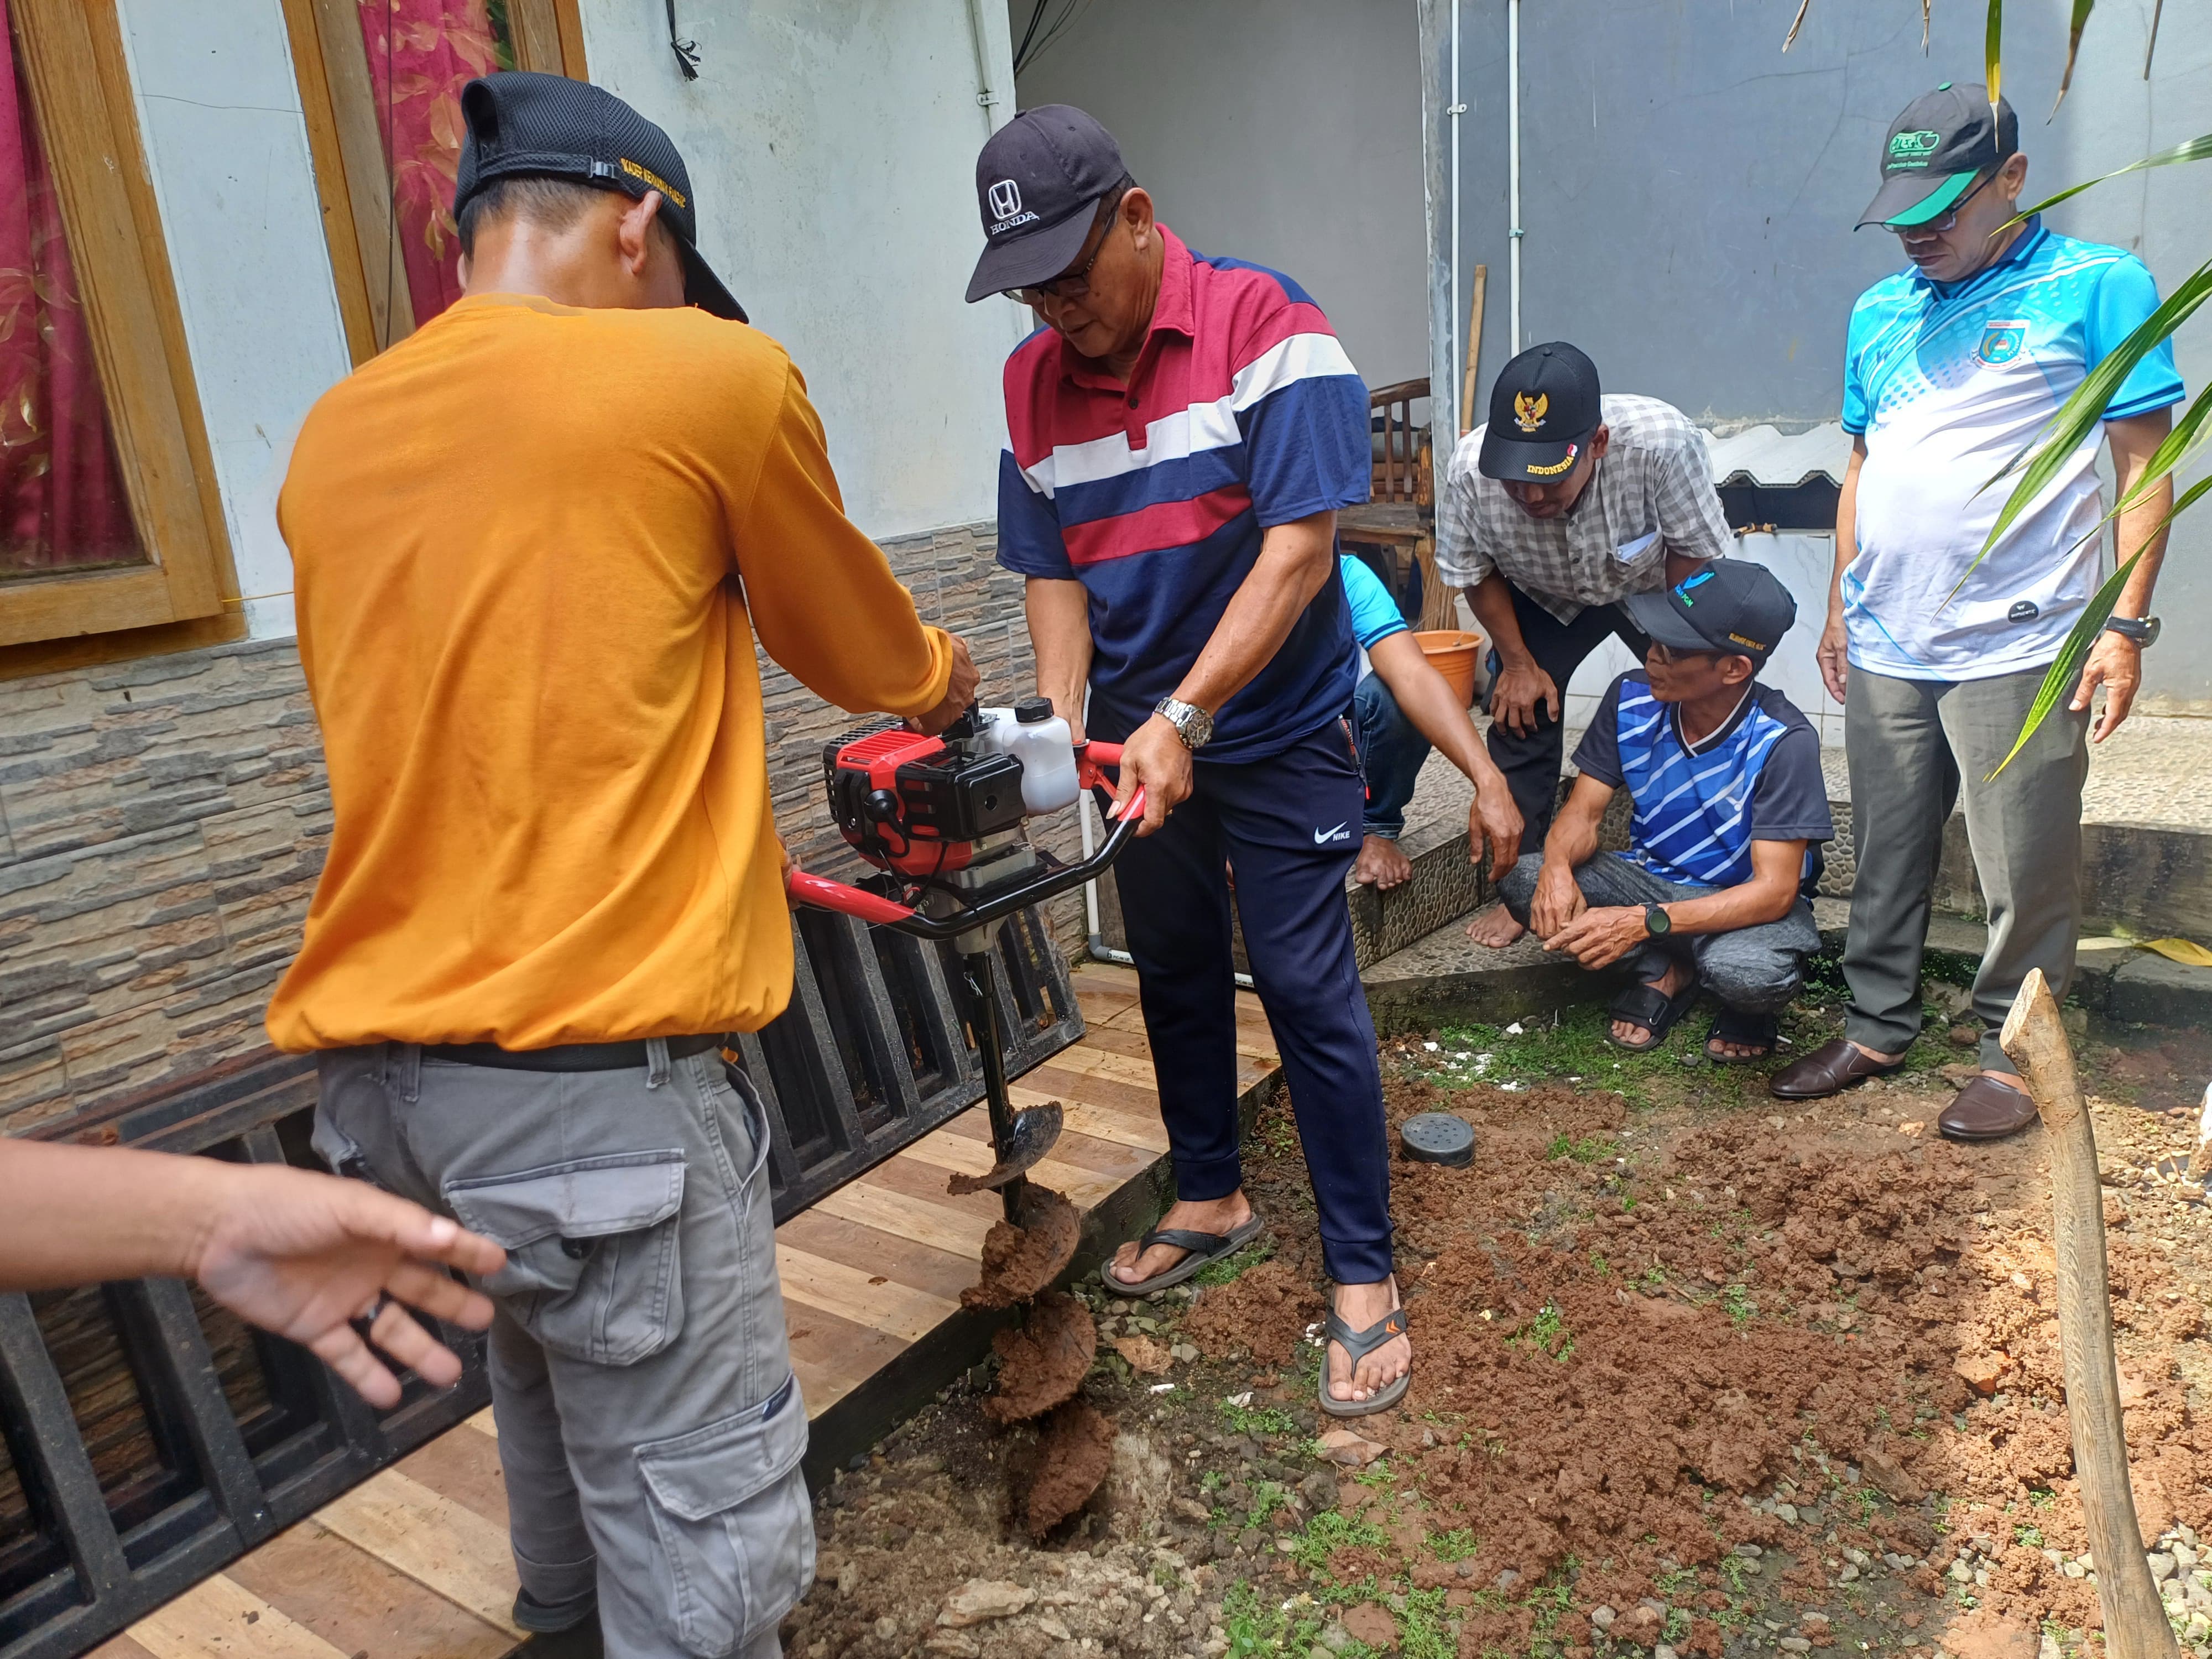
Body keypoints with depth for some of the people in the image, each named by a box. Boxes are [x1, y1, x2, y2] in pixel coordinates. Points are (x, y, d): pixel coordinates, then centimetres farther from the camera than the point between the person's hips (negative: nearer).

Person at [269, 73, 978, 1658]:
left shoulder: (332, 436, 10)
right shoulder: (713, 377, -8)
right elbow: (852, 642, 7)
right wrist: (942, 679, 29)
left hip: (374, 1055, 8)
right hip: (594, 1063, -8)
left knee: (546, 1355, 30)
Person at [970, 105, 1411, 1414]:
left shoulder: (1269, 328, -16)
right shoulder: (1034, 383, 1)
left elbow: (1297, 551, -22)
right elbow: (1054, 574, 3)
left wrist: (1183, 719, -26)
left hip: (1274, 731, -6)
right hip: (1141, 739, 6)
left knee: (1309, 991, -3)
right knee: (1175, 973, 17)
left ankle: (1365, 1274, 11)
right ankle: (1212, 1197, 38)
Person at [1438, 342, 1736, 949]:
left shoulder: (1662, 441, -42)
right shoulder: (1469, 469, -35)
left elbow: (1698, 555, -23)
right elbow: (1475, 573, -13)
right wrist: (1517, 661, -10)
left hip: (1657, 587, -1)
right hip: (1545, 600, 1)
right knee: (1520, 711, -8)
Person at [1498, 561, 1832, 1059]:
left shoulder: (1784, 742, -25)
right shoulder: (1633, 699, -12)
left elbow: (1774, 890, -27)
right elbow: (1582, 812, -7)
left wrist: (1643, 923, -41)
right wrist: (1557, 869, -33)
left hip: (1748, 901, -4)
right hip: (1654, 878, 4)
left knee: (1748, 973, -40)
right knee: (1524, 881, -23)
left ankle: (1745, 1009, 2)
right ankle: (1665, 970, 0)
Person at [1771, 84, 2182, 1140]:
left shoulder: (2097, 287, -2)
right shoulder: (1879, 313, 13)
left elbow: (2143, 465, -4)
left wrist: (2125, 625, -11)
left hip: (2016, 649, -5)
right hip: (1885, 649, 5)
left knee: (2026, 874, 3)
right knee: (1885, 859, 12)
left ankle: (2012, 1054, 18)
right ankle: (1876, 1028, 26)